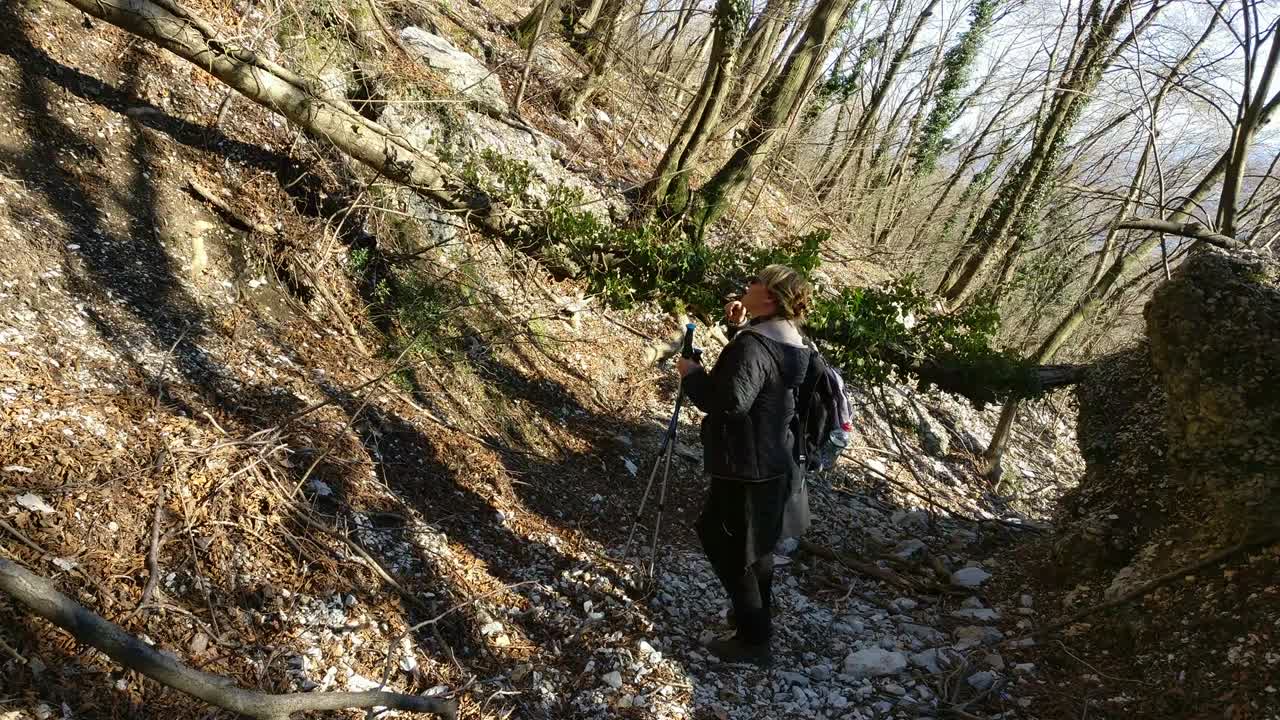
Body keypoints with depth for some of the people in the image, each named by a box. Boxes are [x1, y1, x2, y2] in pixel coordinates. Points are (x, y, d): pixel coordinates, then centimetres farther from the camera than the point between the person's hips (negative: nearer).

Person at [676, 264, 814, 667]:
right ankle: (759, 616, 45)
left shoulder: (754, 344, -25)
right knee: (755, 544, 26)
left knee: (730, 551, 4)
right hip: (773, 464, 10)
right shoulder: (788, 341, 6)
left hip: (745, 470, -10)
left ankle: (753, 641, 15)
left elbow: (731, 400, -35)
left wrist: (692, 374, -19)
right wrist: (738, 329, 12)